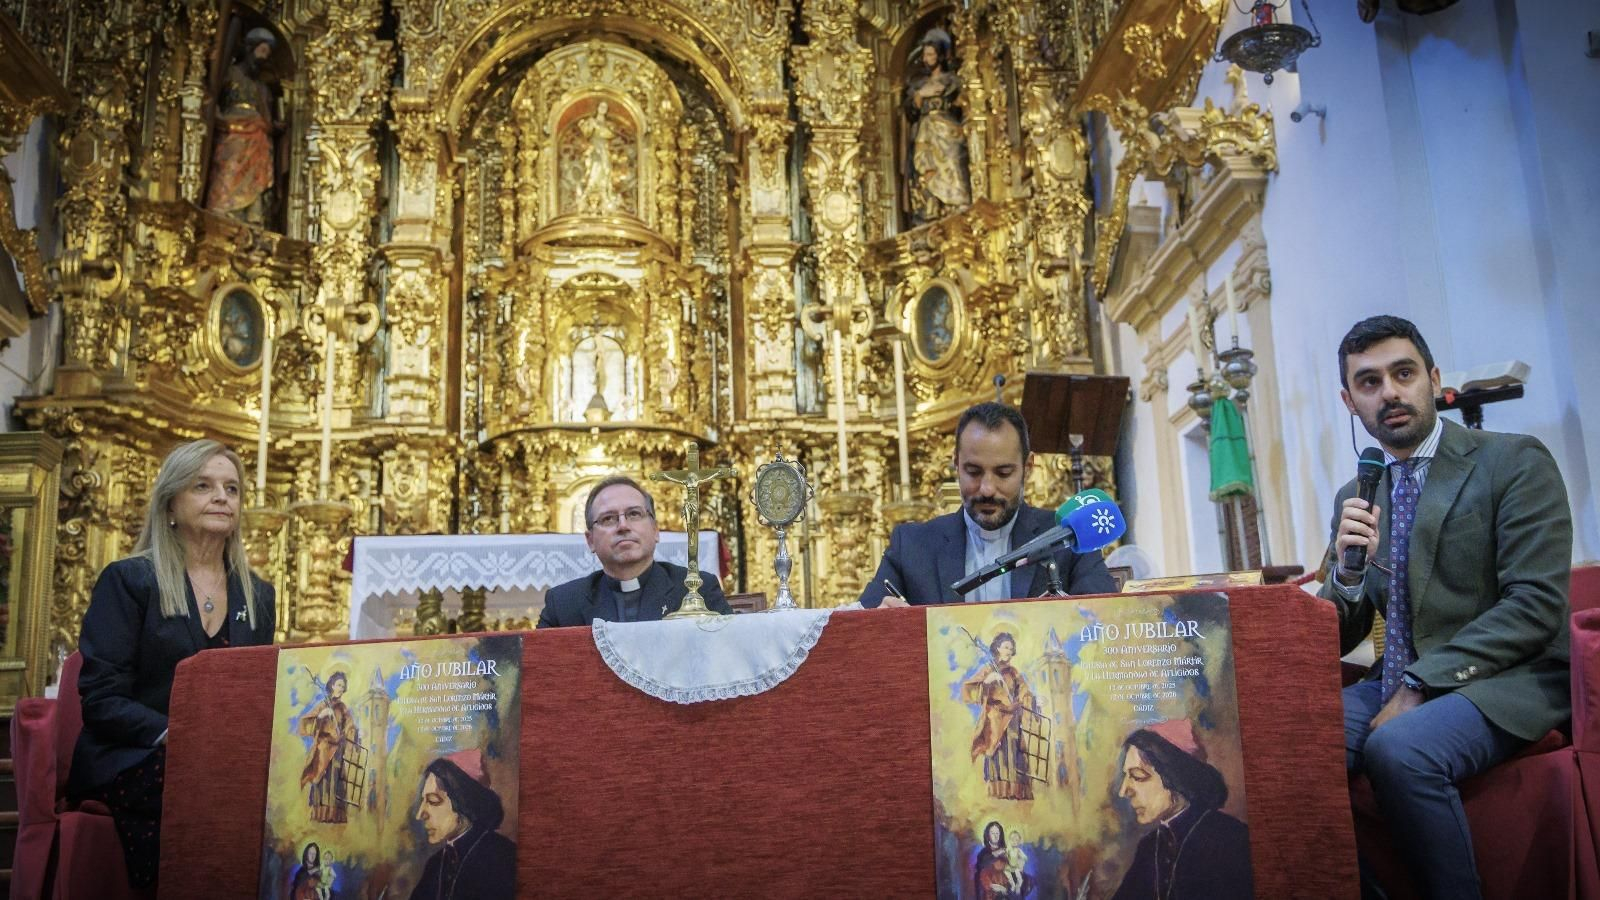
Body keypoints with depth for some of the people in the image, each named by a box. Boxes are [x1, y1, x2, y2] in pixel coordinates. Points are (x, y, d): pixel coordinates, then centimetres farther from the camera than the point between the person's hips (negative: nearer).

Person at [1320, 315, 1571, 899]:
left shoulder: (1515, 463, -3)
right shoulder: (1355, 498, 11)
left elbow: (1536, 604, -13)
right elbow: (1337, 643, 10)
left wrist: (1421, 684, -18)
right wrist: (1346, 572, -12)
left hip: (1504, 682, -5)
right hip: (1402, 683, 5)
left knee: (1396, 749, -32)